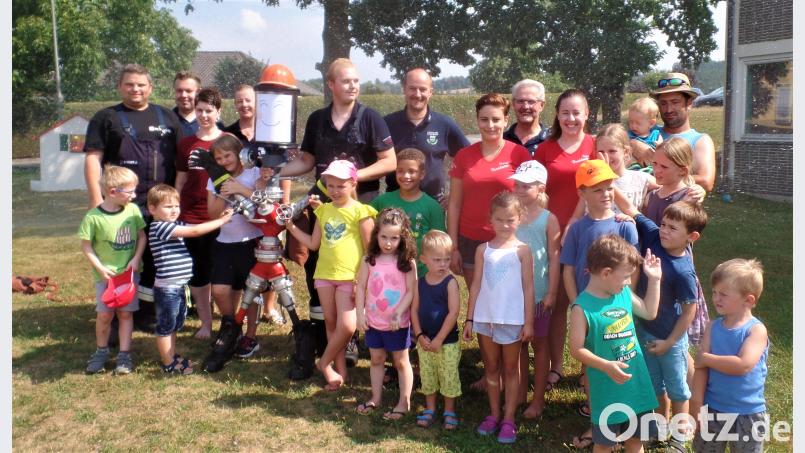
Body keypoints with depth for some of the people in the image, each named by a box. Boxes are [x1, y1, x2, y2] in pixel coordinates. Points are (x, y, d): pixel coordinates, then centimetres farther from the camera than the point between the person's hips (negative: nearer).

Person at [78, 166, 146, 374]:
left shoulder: (133, 210, -5)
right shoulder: (93, 217, -15)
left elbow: (142, 236, 4)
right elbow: (86, 246, -7)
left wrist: (136, 259, -8)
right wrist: (100, 268, -13)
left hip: (129, 272, 2)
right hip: (106, 275, -2)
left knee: (125, 313, 5)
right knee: (105, 314, 3)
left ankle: (124, 355, 13)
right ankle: (101, 351, 25)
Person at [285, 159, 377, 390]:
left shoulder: (360, 212, -8)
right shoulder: (323, 210, 9)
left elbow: (369, 249, -7)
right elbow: (313, 243, 14)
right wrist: (291, 226, 8)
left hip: (349, 277, -5)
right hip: (324, 275, 5)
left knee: (347, 326, -11)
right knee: (330, 323, 11)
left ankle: (325, 363, 12)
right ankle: (340, 370, 24)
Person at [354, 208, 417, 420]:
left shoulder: (407, 262, -12)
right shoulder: (369, 260, -4)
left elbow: (411, 291, -11)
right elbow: (361, 287, 0)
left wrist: (399, 314, -19)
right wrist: (360, 314, -4)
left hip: (398, 323, -3)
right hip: (373, 321, 3)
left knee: (401, 362, 10)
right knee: (376, 359, 18)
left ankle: (404, 403, 20)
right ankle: (375, 398, 32)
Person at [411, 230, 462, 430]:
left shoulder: (450, 282, -13)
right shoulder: (420, 282, 0)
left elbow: (453, 312, -17)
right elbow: (414, 309, 2)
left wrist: (439, 339, -17)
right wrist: (420, 335, -8)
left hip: (447, 341, -4)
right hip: (425, 341, 4)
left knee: (449, 377, 7)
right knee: (427, 377, 15)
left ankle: (449, 412, 24)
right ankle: (430, 410, 32)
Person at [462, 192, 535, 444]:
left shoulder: (522, 250, -4)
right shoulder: (483, 250, 3)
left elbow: (528, 287, -4)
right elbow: (476, 286, 5)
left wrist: (528, 321, -7)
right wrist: (469, 319, 4)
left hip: (512, 319, -3)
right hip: (485, 317, 3)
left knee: (510, 369, 9)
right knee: (491, 368, 14)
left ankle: (508, 420, 16)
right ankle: (494, 415, 25)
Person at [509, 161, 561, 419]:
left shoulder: (548, 219, -7)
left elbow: (554, 258, -7)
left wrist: (552, 293, -10)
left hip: (538, 293, -3)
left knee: (539, 343, 11)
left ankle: (538, 399, 21)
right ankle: (521, 393, 28)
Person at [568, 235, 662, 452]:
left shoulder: (624, 293, 1)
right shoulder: (582, 307, -20)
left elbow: (650, 312, 17)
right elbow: (577, 349, -18)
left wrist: (654, 279, 11)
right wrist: (606, 366, -29)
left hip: (636, 383, 6)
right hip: (607, 391, -6)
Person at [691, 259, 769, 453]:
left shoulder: (757, 330, -15)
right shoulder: (713, 327, -3)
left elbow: (743, 365, -28)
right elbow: (701, 367, -6)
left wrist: (706, 358, -18)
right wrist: (696, 405, -9)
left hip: (748, 414, -3)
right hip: (713, 409, 4)